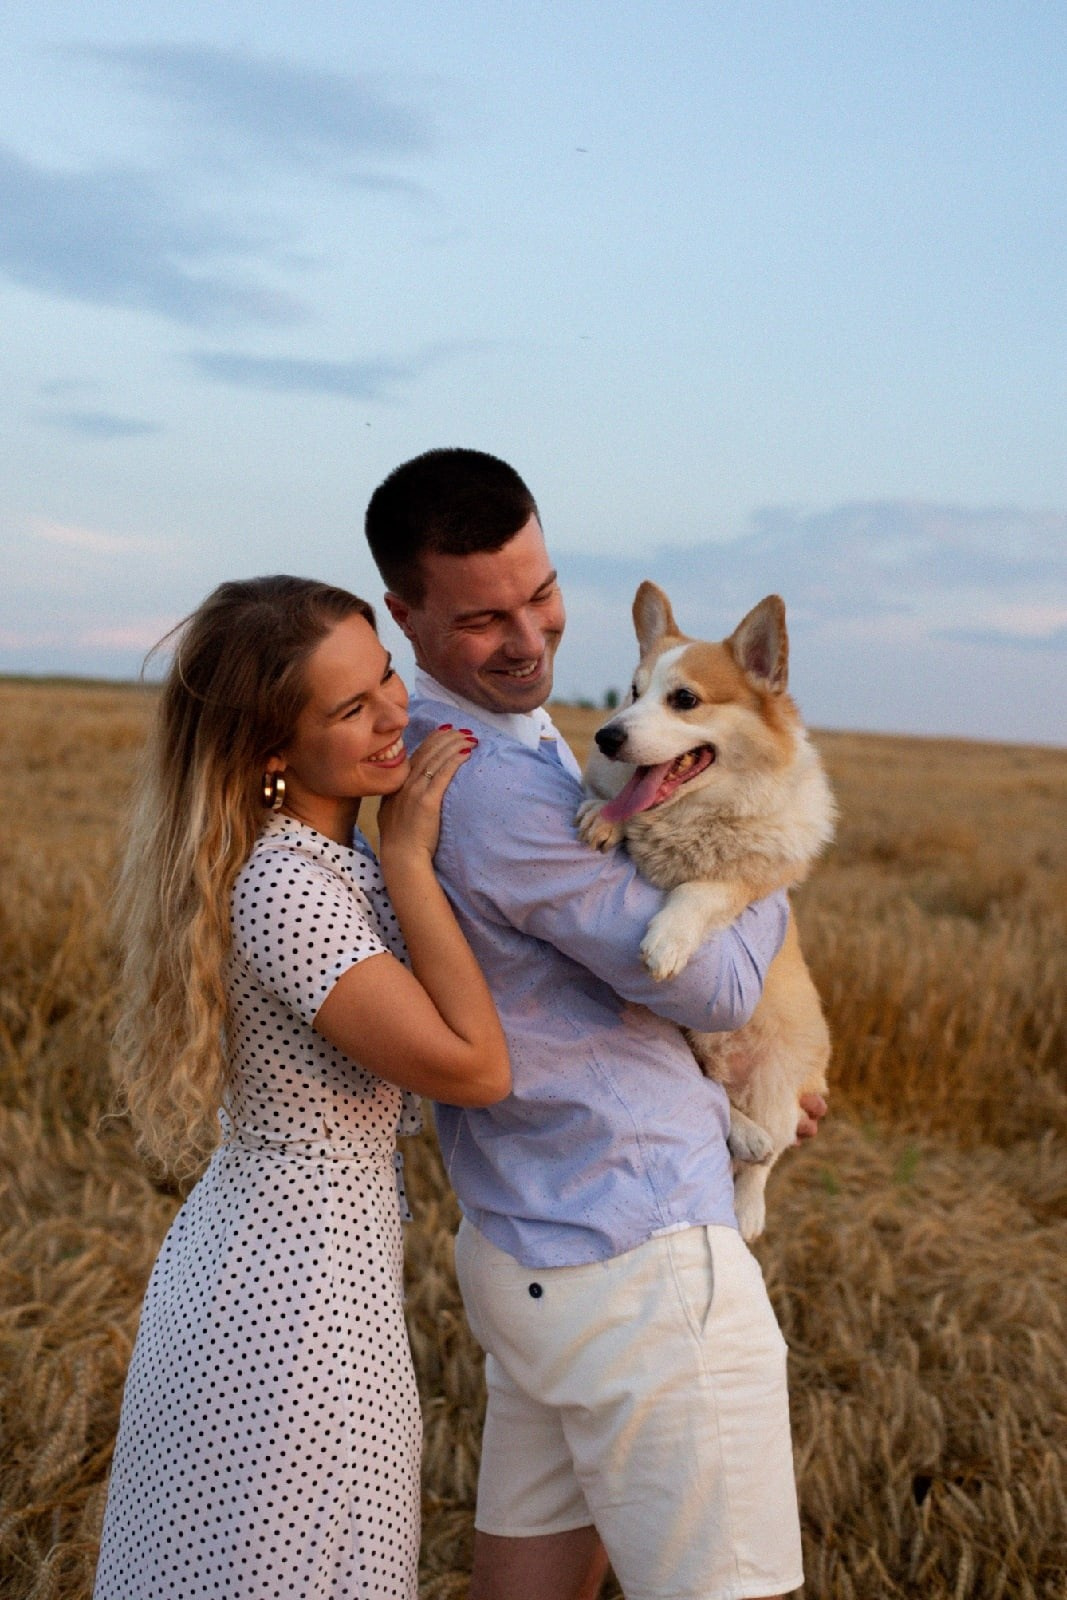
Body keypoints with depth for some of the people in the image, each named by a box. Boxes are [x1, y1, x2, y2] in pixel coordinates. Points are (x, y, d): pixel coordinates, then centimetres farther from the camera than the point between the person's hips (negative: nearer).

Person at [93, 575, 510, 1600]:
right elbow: (472, 1069, -22)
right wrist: (408, 859, -18)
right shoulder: (287, 889, -24)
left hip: (240, 1265, 9)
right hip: (303, 1297, -9)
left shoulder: (323, 854, 5)